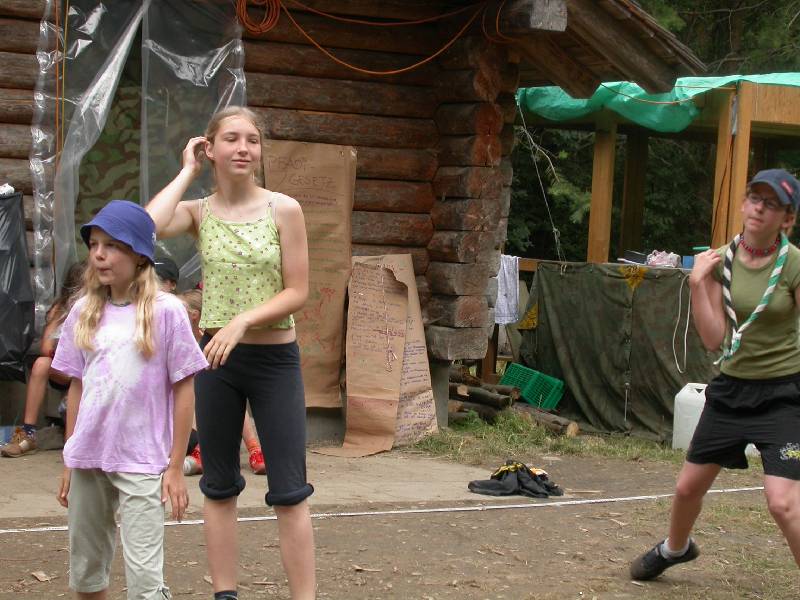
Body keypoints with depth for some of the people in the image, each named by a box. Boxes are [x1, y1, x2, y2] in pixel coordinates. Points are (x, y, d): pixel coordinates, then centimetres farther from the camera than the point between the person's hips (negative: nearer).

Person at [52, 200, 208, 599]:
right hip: (89, 459, 5)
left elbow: (183, 390, -5)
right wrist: (69, 462, 11)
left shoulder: (165, 311, -7)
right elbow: (77, 388, 11)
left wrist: (175, 467, -7)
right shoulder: (84, 312, 6)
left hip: (141, 462, -5)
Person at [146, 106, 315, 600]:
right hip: (216, 357, 3)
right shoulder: (198, 212, 1)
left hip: (275, 359, -3)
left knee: (289, 491, -3)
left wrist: (242, 321, -19)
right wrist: (188, 171, -9)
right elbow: (149, 226, -21)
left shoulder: (284, 210, -5)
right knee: (219, 486, 11)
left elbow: (297, 291, -6)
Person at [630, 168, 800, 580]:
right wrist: (698, 284, -14)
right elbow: (714, 339, -5)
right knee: (688, 486, 16)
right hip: (732, 387, 5)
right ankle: (675, 548, 48)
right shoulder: (720, 260, -2)